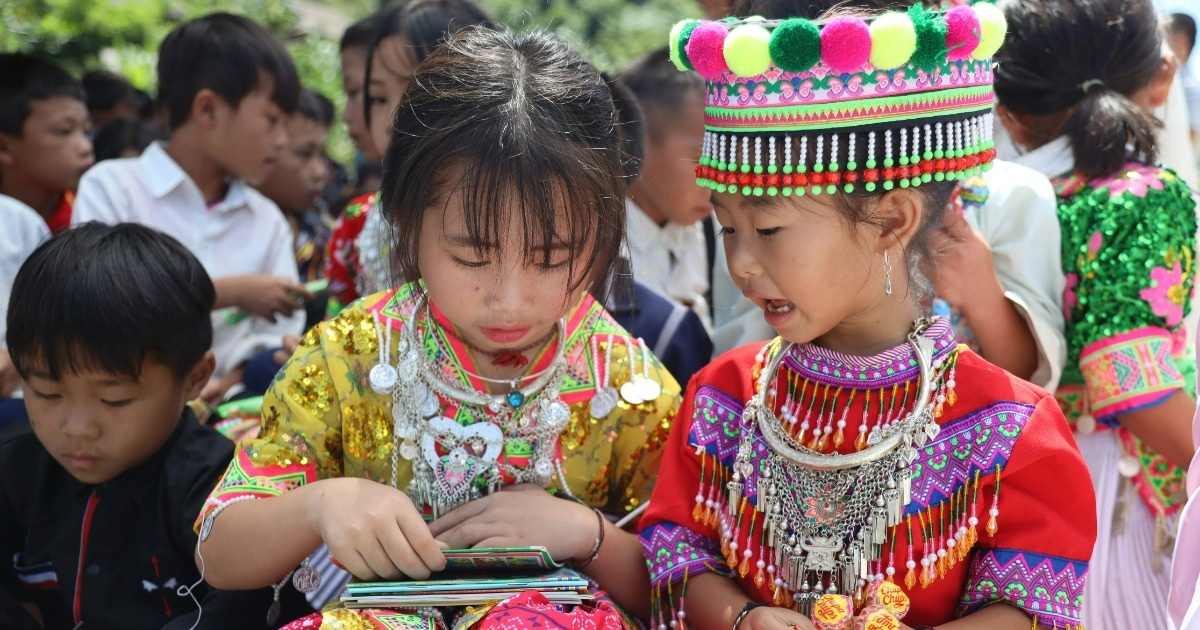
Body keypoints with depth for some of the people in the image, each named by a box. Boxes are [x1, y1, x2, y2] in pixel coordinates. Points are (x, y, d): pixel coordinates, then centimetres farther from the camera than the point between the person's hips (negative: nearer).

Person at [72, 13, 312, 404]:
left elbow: (278, 341, 5)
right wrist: (229, 293, -12)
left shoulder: (268, 222, 13)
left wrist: (228, 384, -15)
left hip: (223, 406, 3)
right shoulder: (111, 189, 0)